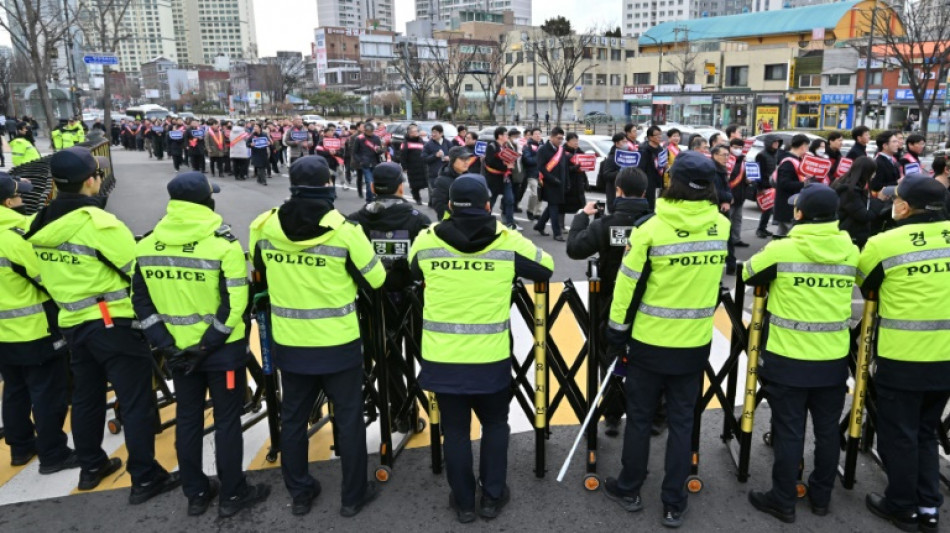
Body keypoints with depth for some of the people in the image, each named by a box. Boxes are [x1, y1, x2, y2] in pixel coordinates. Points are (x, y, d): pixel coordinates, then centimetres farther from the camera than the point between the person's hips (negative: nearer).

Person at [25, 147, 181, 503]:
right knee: (135, 402, 0)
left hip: (72, 323, 8)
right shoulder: (98, 222, -19)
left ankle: (91, 467, 34)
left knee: (86, 397, 20)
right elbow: (137, 270, -16)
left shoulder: (41, 225, 5)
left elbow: (46, 273, 15)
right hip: (113, 323, -8)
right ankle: (145, 478, 5)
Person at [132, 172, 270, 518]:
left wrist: (164, 344, 0)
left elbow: (141, 300, 2)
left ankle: (195, 494, 30)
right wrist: (207, 345, -13)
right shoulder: (223, 244, -16)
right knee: (227, 420, 8)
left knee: (187, 419, 17)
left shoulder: (146, 246, 0)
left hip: (177, 350, 5)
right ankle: (232, 495, 20)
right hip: (223, 349, -4)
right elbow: (235, 304, -19)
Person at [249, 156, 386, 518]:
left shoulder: (264, 227, -6)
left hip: (289, 343, 3)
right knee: (348, 419, 12)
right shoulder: (344, 230, -17)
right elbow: (376, 280, -6)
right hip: (339, 344, -3)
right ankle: (353, 495, 25)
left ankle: (299, 493, 33)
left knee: (293, 418, 18)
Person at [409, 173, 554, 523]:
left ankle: (463, 502, 30)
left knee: (455, 429, 17)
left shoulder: (426, 242, -5)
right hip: (490, 357, -1)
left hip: (442, 357, 1)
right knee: (495, 425, 21)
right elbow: (546, 268, 8)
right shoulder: (509, 242, -8)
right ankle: (492, 497, 31)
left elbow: (414, 274, 16)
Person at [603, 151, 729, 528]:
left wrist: (616, 334, -1)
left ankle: (629, 490, 28)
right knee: (682, 421, 13)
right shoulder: (722, 226, -5)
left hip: (650, 341, -3)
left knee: (639, 417, 12)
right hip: (696, 343, 3)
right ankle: (674, 504, 22)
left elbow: (628, 286, -10)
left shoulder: (651, 228, -15)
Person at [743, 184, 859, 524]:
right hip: (834, 359, 4)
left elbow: (748, 275, 2)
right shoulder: (851, 250, -2)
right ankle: (821, 496, 32)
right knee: (828, 430, 16)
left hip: (788, 359, -4)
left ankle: (783, 501, 19)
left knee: (789, 432, 6)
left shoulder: (781, 250, -15)